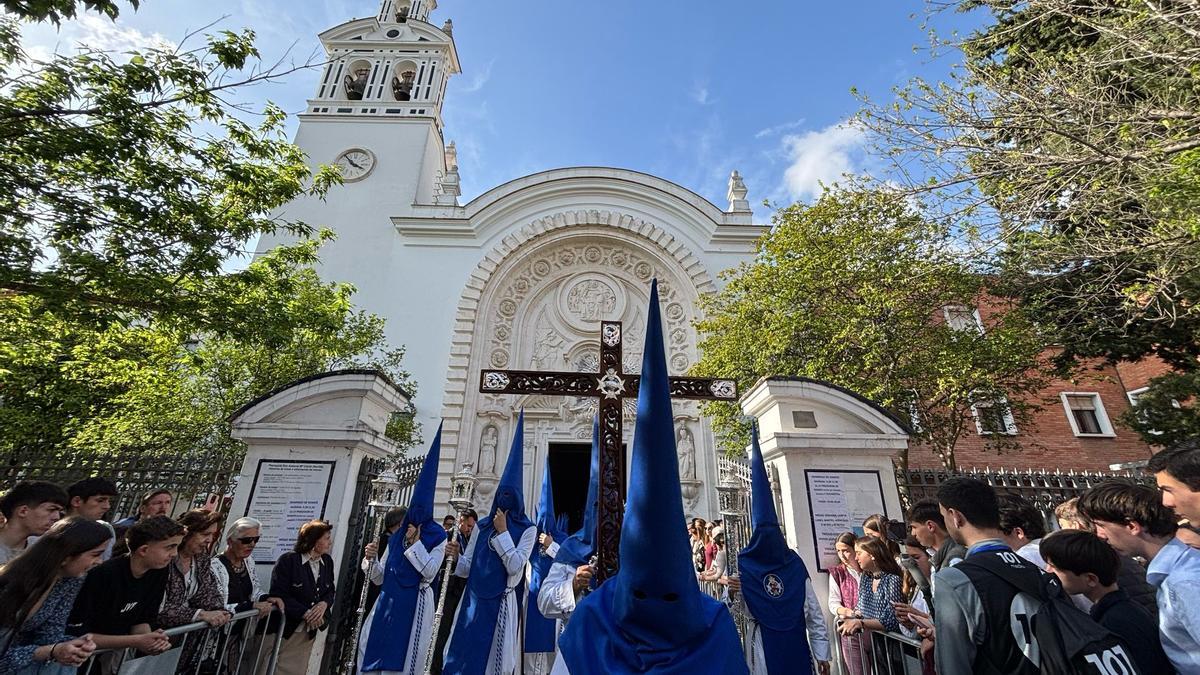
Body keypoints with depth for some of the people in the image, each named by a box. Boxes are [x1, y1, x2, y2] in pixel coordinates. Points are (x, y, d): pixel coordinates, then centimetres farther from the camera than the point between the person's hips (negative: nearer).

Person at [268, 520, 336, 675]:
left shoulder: (327, 561, 3)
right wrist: (305, 613, -20)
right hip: (282, 628, -5)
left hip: (309, 631, 5)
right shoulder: (287, 560, -14)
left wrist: (324, 604, -13)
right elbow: (278, 594, -17)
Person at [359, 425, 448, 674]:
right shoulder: (395, 537, 11)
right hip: (387, 603, 6)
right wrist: (373, 559, -8)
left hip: (414, 605, -6)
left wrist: (416, 542, -15)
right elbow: (380, 578, 13)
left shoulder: (436, 538, -4)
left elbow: (429, 573, -16)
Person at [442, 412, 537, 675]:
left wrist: (503, 532, -17)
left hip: (499, 603, -4)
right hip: (472, 599, 4)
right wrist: (455, 555, -13)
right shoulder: (483, 525, 8)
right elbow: (468, 568, 8)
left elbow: (514, 567, -16)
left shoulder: (527, 530, -5)